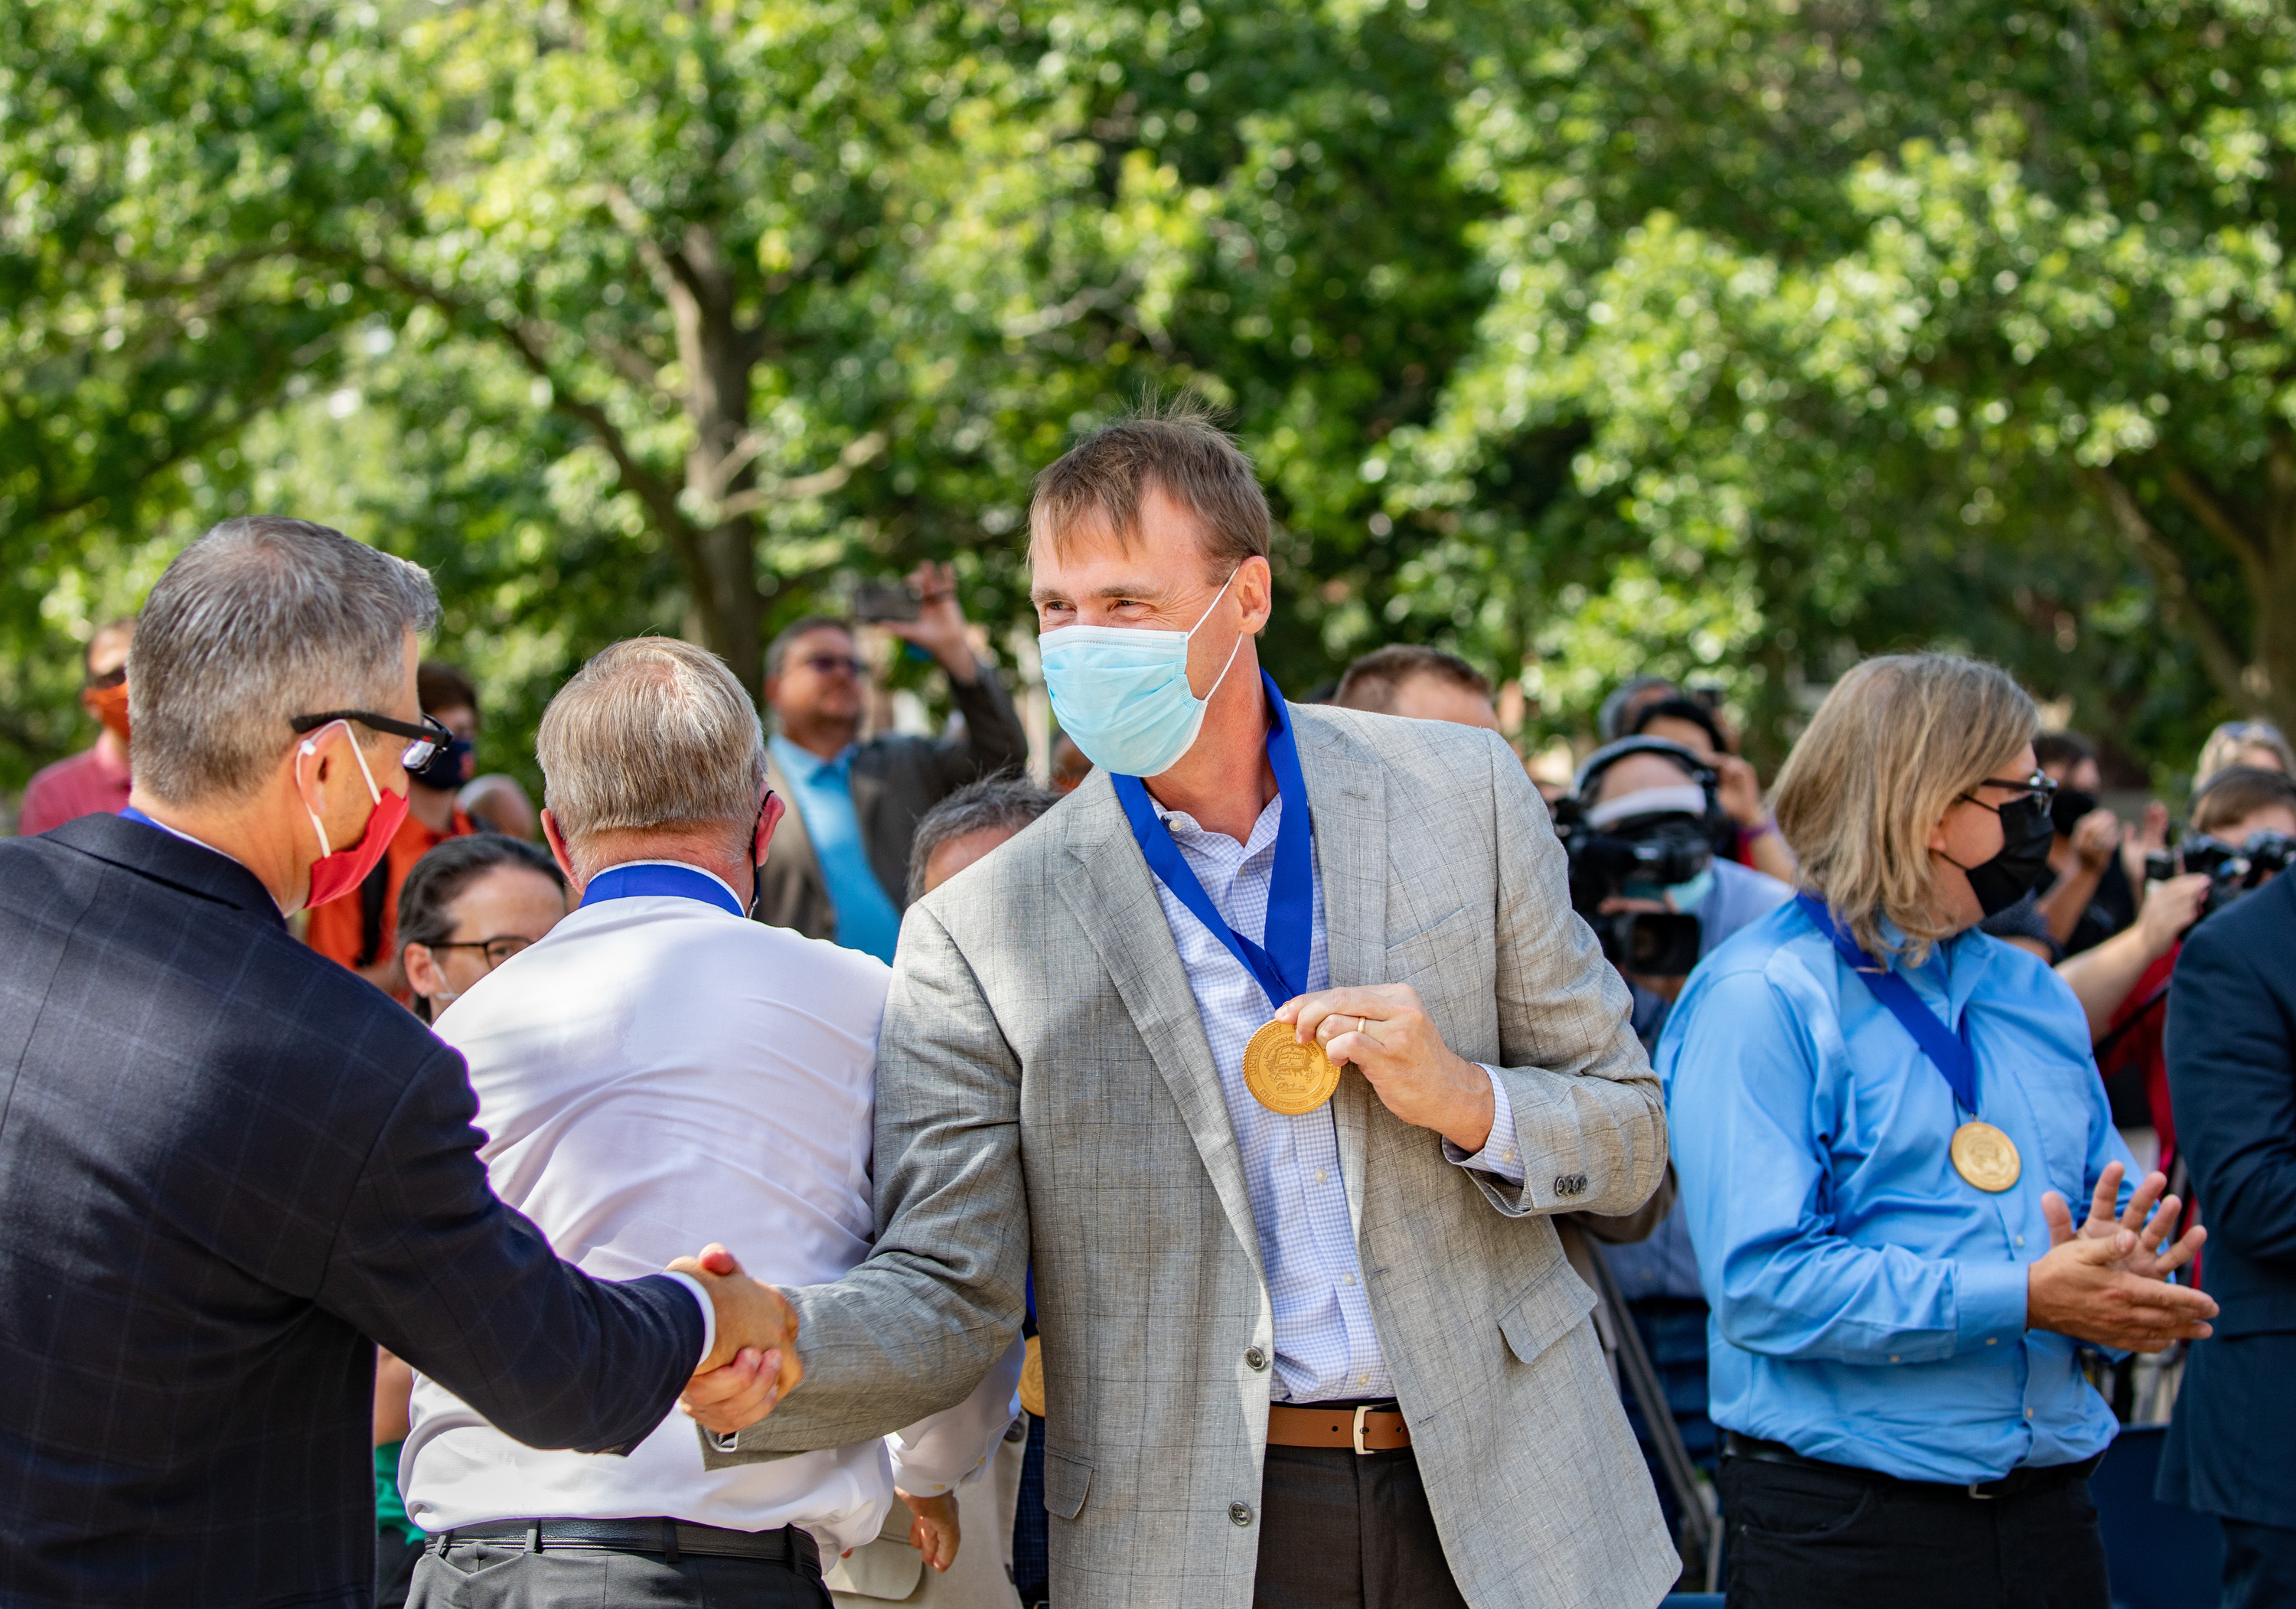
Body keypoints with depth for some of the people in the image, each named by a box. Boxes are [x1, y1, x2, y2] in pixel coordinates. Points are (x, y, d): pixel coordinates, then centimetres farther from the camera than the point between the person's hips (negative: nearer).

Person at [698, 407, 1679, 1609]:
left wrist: (1465, 1098, -13)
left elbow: (1631, 1140, 6)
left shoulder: (1459, 791, 1)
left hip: (1498, 1509, 1)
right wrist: (768, 1349, -28)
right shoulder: (981, 934, -4)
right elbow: (939, 1294, -7)